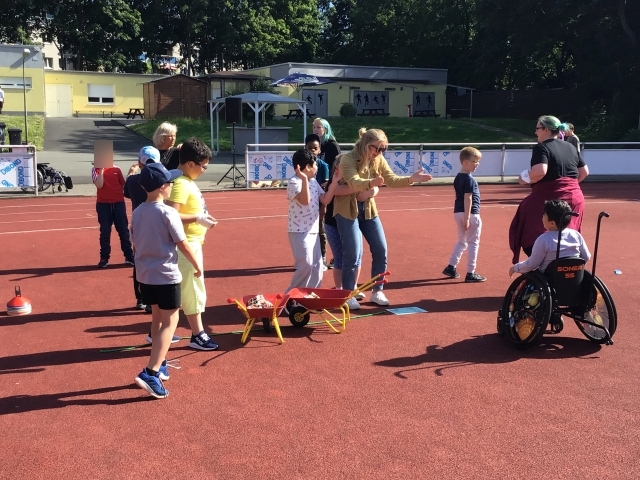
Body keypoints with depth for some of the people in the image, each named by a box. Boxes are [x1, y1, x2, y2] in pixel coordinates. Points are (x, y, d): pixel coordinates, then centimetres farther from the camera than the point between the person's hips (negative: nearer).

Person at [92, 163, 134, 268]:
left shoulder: (116, 170, 5)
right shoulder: (96, 170, 1)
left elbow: (124, 186, 11)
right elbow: (99, 185, -14)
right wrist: (101, 170, -17)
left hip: (118, 203, 1)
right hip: (103, 204, -1)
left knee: (123, 230, 6)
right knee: (105, 232, 4)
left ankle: (129, 256, 13)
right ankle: (104, 258, 11)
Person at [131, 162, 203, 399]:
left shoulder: (137, 213, 5)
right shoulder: (168, 213, -16)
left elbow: (135, 243, 12)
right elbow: (183, 245, -14)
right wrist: (197, 266, 0)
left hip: (145, 274, 7)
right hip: (166, 275, -7)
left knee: (157, 318, 21)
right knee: (169, 322, -2)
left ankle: (160, 364, 31)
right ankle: (150, 373, -11)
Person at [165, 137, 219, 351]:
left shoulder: (186, 181, 11)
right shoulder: (181, 184, -20)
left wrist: (201, 217, 8)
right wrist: (197, 218, -24)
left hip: (191, 243, 10)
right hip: (186, 245, -10)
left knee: (177, 289, 16)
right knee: (193, 288, -1)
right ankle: (197, 335, 9)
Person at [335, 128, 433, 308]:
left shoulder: (379, 160, -1)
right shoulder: (348, 159, -20)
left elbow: (392, 180, -6)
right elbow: (354, 183, -36)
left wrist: (411, 179, -24)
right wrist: (371, 182, -56)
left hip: (368, 209, 6)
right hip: (347, 210, -6)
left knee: (381, 250, 2)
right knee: (352, 253, -8)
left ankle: (377, 292, 17)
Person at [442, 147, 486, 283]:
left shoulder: (458, 178, 10)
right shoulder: (469, 179, -15)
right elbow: (468, 199, -19)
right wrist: (467, 218, -20)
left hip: (458, 213, 8)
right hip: (470, 214, -8)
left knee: (462, 241, 20)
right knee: (473, 243, 1)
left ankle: (451, 267, 19)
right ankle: (470, 274, 4)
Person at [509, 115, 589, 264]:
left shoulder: (541, 147, -8)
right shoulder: (571, 147, 14)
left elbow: (540, 172, -24)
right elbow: (584, 172, 15)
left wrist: (525, 180, -8)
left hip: (549, 198, -7)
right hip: (575, 198, 7)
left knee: (533, 239, 2)